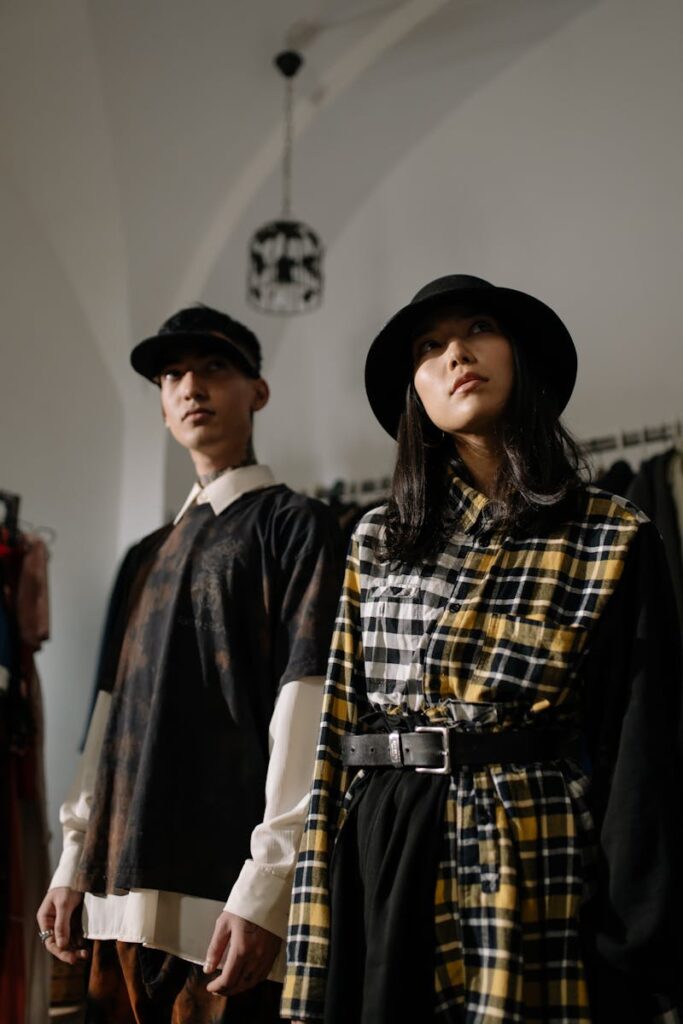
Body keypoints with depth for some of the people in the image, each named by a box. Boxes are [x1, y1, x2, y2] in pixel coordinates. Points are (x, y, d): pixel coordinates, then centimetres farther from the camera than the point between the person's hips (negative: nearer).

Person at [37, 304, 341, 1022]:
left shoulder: (295, 525, -2)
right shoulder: (153, 553, 20)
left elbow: (302, 707, -12)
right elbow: (117, 711, 18)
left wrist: (265, 885, -20)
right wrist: (75, 859, 11)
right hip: (122, 886, 7)